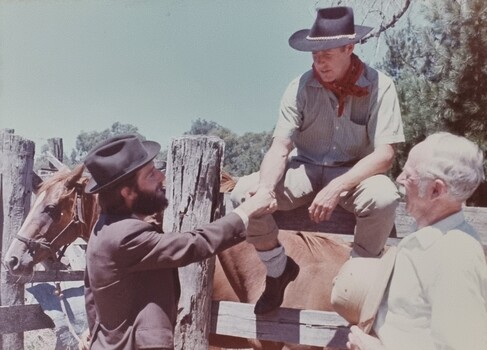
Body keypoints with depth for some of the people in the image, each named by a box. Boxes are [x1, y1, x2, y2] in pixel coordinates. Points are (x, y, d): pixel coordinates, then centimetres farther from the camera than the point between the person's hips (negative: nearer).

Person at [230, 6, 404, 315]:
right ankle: (279, 268, 4)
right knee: (244, 193, -22)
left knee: (384, 197, -36)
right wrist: (265, 188, -35)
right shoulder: (301, 87, -9)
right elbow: (280, 148, -13)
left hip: (355, 173, -2)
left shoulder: (379, 86, -14)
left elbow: (384, 154, -19)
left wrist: (337, 188, -32)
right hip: (306, 168, 2)